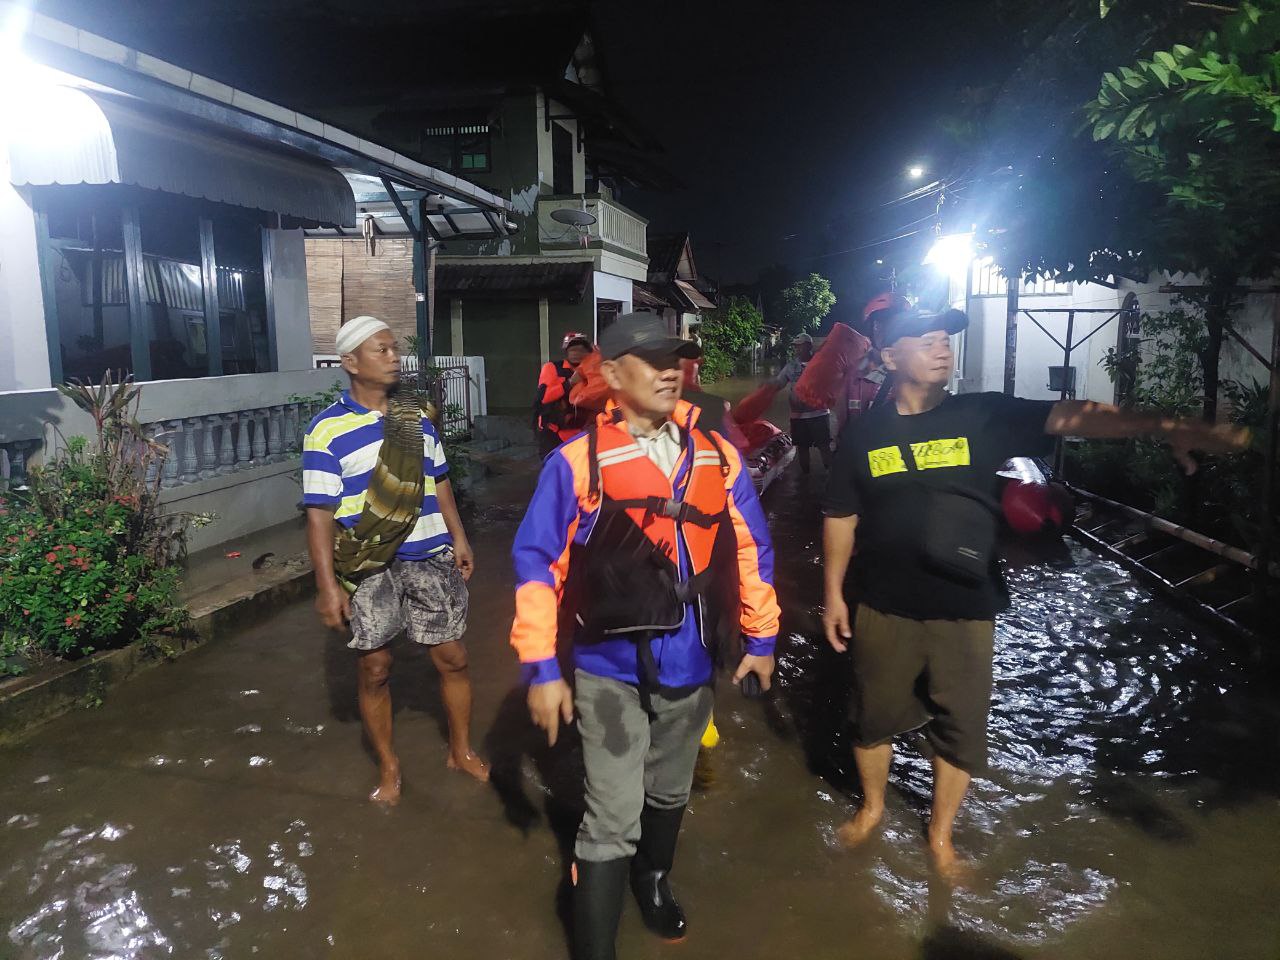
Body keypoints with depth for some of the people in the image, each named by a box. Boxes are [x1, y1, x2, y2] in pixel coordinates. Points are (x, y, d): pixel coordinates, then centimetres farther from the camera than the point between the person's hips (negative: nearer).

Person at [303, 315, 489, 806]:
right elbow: (319, 512, -11)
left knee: (452, 658, 8)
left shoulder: (416, 416, 7)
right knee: (374, 669, 8)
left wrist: (458, 537, 9)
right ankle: (388, 767, 28)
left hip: (429, 558, 4)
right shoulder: (328, 429, -9)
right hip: (369, 568, -3)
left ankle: (461, 750, 29)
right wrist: (327, 584, -15)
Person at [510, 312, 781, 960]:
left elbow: (751, 548, 7)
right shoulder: (577, 461, -13)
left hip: (692, 665, 5)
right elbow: (537, 562, -11)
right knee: (613, 821, 0)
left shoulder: (716, 456, -1)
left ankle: (653, 883, 53)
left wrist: (760, 638, 10)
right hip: (612, 670, -4)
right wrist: (540, 667, -13)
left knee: (669, 793, 25)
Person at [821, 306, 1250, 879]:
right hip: (885, 611, 0)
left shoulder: (984, 416, -4)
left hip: (966, 612, 1)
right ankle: (872, 807, 43)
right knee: (876, 718, 16)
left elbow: (1068, 417, -16)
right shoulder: (863, 434, -3)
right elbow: (840, 518, 3)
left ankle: (940, 834, 37)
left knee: (960, 730, 13)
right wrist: (833, 593, 2)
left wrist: (1162, 426, -30)